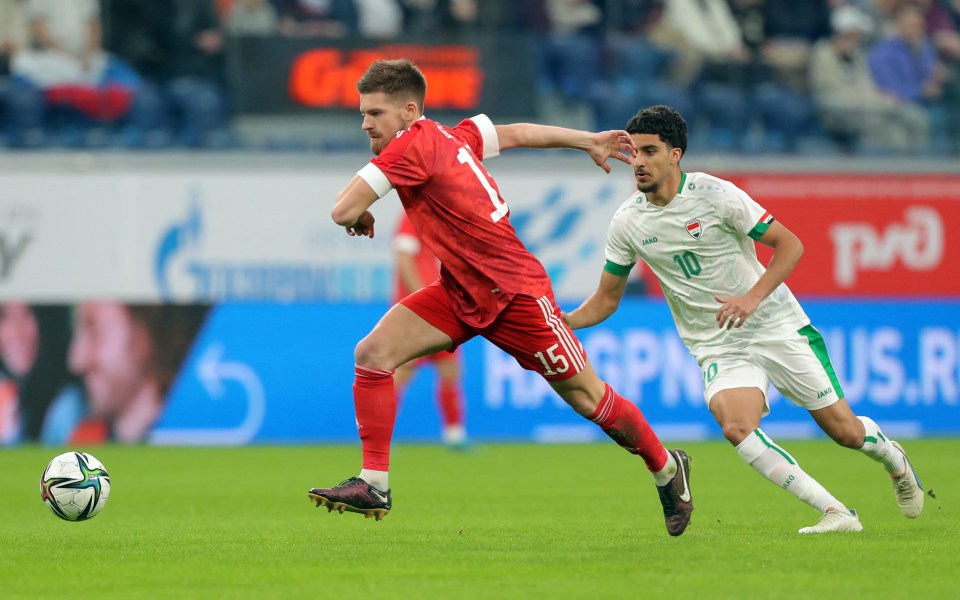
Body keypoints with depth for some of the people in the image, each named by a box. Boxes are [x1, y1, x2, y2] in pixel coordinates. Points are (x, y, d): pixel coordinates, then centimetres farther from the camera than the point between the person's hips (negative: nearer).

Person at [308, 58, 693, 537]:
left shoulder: (413, 144, -21)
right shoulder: (449, 137, 5)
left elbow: (344, 211, -24)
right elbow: (516, 133, 17)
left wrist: (359, 215, 0)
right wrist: (589, 141, 29)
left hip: (512, 292, -9)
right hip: (461, 291, 9)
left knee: (587, 398, 5)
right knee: (372, 354, -7)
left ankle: (666, 468, 27)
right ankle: (374, 485, -5)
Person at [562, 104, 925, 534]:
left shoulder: (714, 194, -14)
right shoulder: (628, 222, -3)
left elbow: (790, 245, -10)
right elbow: (606, 299, 7)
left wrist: (752, 298, -24)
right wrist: (562, 321, -12)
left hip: (775, 325, -2)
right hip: (718, 348, 2)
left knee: (846, 432, 1)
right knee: (736, 426, -28)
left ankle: (892, 457, 39)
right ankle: (835, 513, -24)